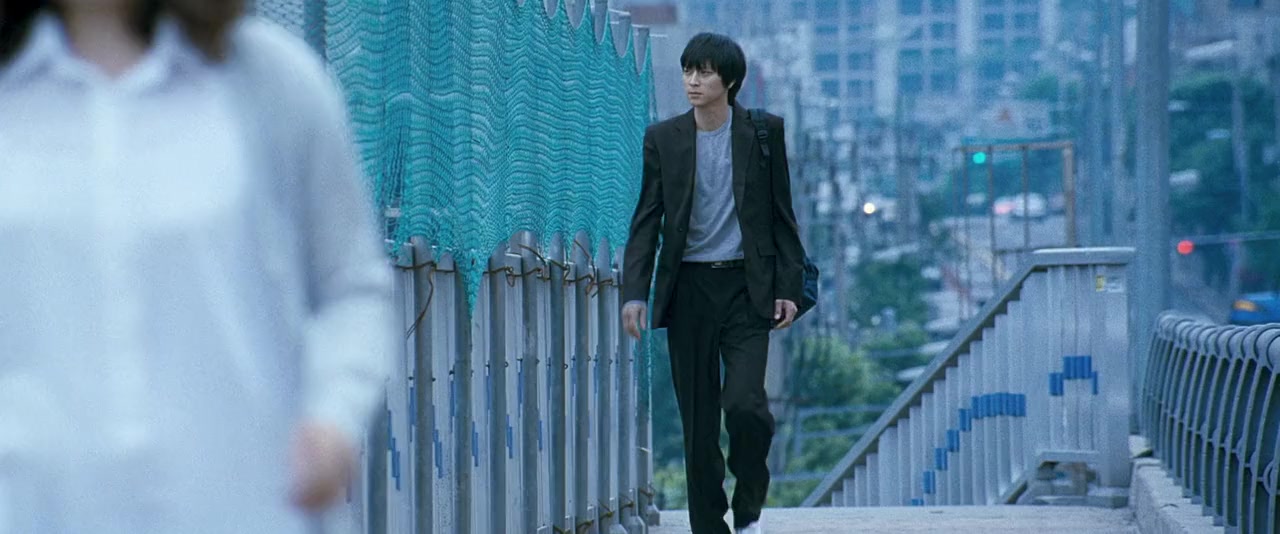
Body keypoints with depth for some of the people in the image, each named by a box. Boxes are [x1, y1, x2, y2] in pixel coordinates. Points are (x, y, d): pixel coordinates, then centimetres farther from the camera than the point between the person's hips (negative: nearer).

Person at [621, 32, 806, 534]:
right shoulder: (663, 138, 3)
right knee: (698, 418, 3)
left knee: (744, 402, -16)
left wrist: (788, 287, 0)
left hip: (745, 286, -2)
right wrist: (635, 293, -6)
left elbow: (782, 215, 5)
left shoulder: (764, 132, 1)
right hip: (688, 289, 2)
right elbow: (646, 221, 3)